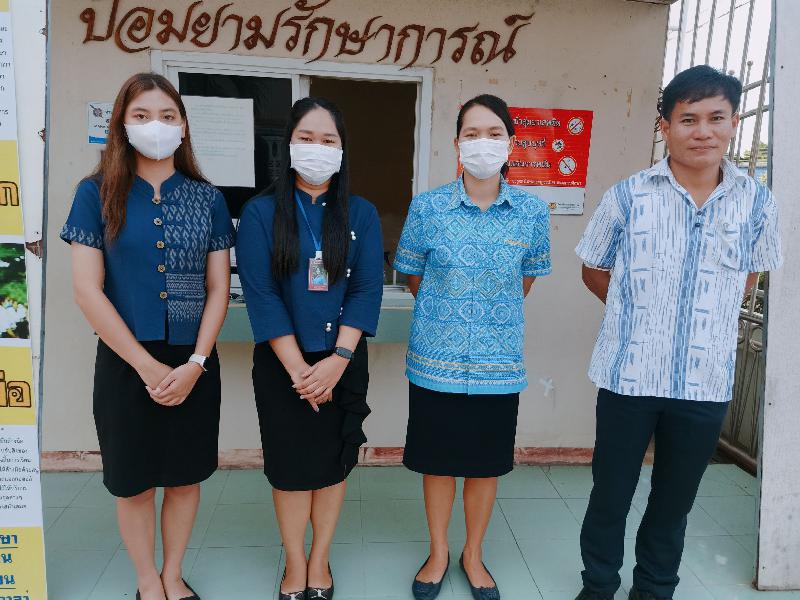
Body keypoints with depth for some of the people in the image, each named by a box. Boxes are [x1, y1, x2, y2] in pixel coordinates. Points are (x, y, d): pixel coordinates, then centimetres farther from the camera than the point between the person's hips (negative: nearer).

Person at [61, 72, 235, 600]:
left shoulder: (208, 198, 3)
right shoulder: (97, 194, -2)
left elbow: (218, 289, 1)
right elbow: (87, 289, -7)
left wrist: (194, 364, -10)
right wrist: (147, 365, -12)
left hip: (194, 364, 2)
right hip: (126, 364, -1)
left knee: (186, 476, 13)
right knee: (134, 481, 11)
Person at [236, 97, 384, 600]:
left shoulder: (362, 214, 2)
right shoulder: (261, 212, -3)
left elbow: (368, 289, -5)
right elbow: (260, 294, -10)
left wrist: (336, 361, -15)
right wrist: (299, 369, -15)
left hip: (343, 362, 2)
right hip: (281, 363, -1)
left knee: (334, 461, 11)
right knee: (290, 463, 9)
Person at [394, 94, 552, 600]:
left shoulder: (532, 211, -3)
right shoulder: (428, 207, -6)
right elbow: (414, 278, 6)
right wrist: (447, 311, 8)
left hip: (499, 362, 1)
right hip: (436, 359, 0)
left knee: (486, 464, 14)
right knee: (437, 462, 13)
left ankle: (473, 556, 38)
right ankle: (439, 553, 38)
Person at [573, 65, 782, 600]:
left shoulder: (757, 203, 0)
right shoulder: (628, 195, -5)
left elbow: (749, 275, 15)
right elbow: (594, 271, 6)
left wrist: (707, 315, 5)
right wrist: (640, 313, 2)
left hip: (707, 380, 2)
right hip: (628, 374, -1)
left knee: (675, 500, 18)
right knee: (610, 494, 12)